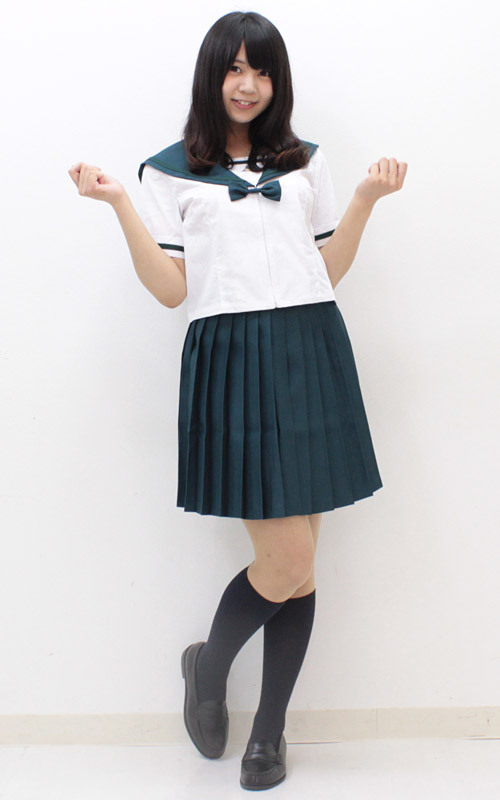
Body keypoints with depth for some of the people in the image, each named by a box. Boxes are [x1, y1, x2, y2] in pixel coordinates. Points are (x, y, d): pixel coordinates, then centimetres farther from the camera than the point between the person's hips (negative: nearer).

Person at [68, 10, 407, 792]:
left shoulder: (305, 163, 19)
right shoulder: (170, 171, 10)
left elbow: (329, 269, 16)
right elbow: (170, 290, 1)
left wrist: (367, 198, 6)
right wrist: (120, 204, -6)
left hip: (313, 354, 4)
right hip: (231, 360, -3)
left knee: (298, 563, 5)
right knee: (288, 561, -9)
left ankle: (270, 730, 25)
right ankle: (207, 667, 24)